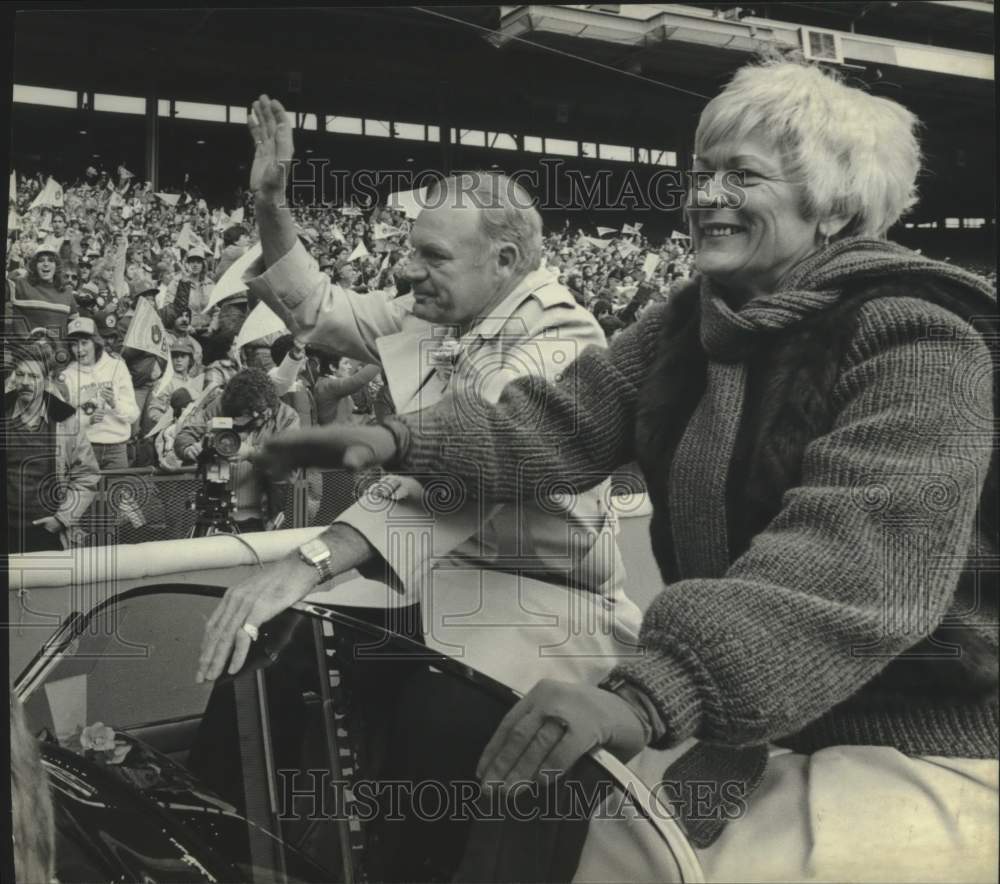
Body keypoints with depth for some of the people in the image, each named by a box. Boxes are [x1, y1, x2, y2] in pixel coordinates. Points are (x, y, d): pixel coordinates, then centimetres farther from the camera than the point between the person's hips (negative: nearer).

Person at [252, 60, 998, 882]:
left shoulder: (918, 349, -20)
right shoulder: (691, 325, 5)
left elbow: (857, 560, -35)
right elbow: (559, 424, 0)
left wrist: (646, 696, -46)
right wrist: (403, 439, -16)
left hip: (925, 751, -6)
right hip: (747, 723, 7)